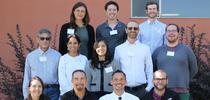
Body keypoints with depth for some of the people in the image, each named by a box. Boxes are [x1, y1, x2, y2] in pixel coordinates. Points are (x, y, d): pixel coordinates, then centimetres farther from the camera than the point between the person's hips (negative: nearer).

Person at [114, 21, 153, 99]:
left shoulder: (145, 48, 3)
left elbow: (149, 70, 5)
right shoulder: (118, 48, 4)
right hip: (124, 89, 0)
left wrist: (148, 88, 0)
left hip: (141, 89, 0)